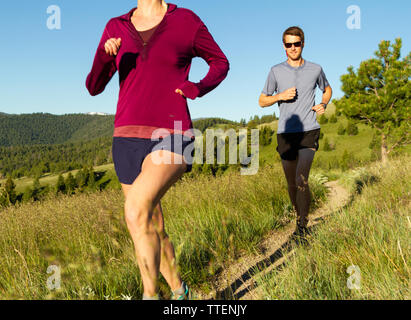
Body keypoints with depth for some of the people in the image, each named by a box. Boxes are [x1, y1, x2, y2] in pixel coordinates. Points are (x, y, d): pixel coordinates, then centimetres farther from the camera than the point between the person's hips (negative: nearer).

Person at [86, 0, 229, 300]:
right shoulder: (117, 28, 12)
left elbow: (221, 63, 15)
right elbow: (94, 87, 7)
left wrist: (197, 89, -5)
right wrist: (105, 55, -14)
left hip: (171, 141, -5)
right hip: (128, 140, 5)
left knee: (136, 210, -30)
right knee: (153, 231, 12)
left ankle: (151, 295, -13)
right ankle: (179, 290, 36)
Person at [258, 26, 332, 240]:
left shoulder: (315, 69, 7)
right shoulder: (276, 71, 5)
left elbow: (327, 89, 27)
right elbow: (262, 101, 11)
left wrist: (323, 105, 6)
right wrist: (280, 96, -9)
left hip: (309, 132, -1)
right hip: (286, 133, 2)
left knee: (301, 179, -18)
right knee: (292, 184, 10)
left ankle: (303, 226, -7)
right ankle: (300, 218, 31)